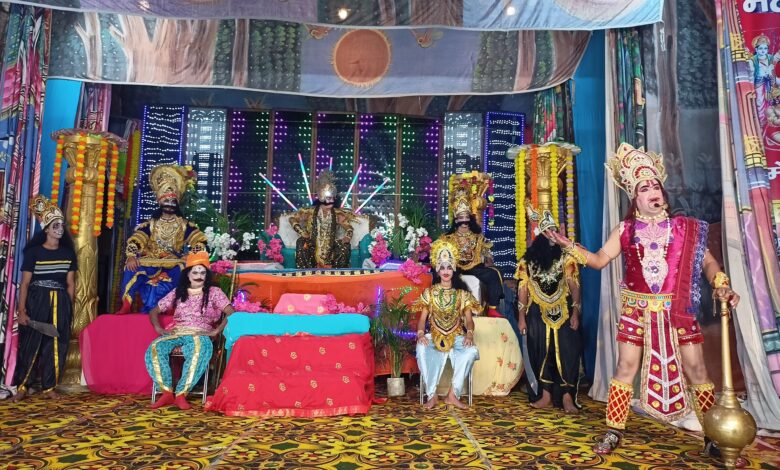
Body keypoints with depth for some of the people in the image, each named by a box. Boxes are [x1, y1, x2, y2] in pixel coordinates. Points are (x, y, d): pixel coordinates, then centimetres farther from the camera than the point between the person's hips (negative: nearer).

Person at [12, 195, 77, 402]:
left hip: (60, 303, 3)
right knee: (30, 344, -1)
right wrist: (21, 309, -13)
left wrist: (69, 307, 6)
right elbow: (25, 283, -5)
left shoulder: (68, 253, 8)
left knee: (56, 346, 3)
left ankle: (49, 387, 11)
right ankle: (21, 386, 13)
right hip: (36, 301, -3)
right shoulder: (33, 252, -2)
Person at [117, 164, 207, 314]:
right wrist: (131, 256, -21)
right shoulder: (151, 223, 11)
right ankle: (126, 305, -24)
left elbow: (199, 241, -3)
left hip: (174, 263, -1)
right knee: (132, 267, -27)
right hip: (151, 262, 1)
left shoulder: (184, 224, 9)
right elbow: (135, 240, -2)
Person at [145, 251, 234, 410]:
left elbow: (231, 313, -5)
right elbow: (154, 311, 21)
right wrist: (158, 328, 1)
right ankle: (167, 392, -24)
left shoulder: (213, 291, 7)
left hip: (199, 334, -3)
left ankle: (181, 394, -31)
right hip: (176, 332, 3)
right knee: (155, 348, -30)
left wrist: (215, 331, -15)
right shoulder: (177, 292, 18)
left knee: (198, 352, -40)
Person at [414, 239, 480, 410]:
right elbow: (422, 318, 4)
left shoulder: (462, 293, 9)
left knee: (471, 351, -31)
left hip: (457, 337, 1)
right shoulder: (429, 292, 8)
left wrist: (469, 333, -18)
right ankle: (432, 395, -24)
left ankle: (453, 394, -23)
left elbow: (469, 319, 4)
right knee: (422, 349, -33)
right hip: (434, 337, 0)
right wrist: (420, 333, -17)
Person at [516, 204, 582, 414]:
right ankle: (546, 395, 16)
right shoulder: (529, 259, 3)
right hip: (538, 314, 1)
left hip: (563, 312, -1)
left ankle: (567, 396, 1)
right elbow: (523, 288, 3)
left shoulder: (565, 256, 2)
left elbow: (574, 285, -1)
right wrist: (521, 317, 0)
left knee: (566, 353, -4)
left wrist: (575, 313, -9)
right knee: (541, 353, 6)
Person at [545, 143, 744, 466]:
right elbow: (599, 259, 0)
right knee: (626, 368, 4)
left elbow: (707, 261, 4)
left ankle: (714, 438, 23)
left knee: (696, 370, 5)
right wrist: (567, 245, -11)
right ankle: (614, 433, 15)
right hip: (637, 310, 0)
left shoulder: (684, 228, 3)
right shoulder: (626, 231, 2)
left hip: (677, 311, 1)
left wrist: (721, 286, -14)